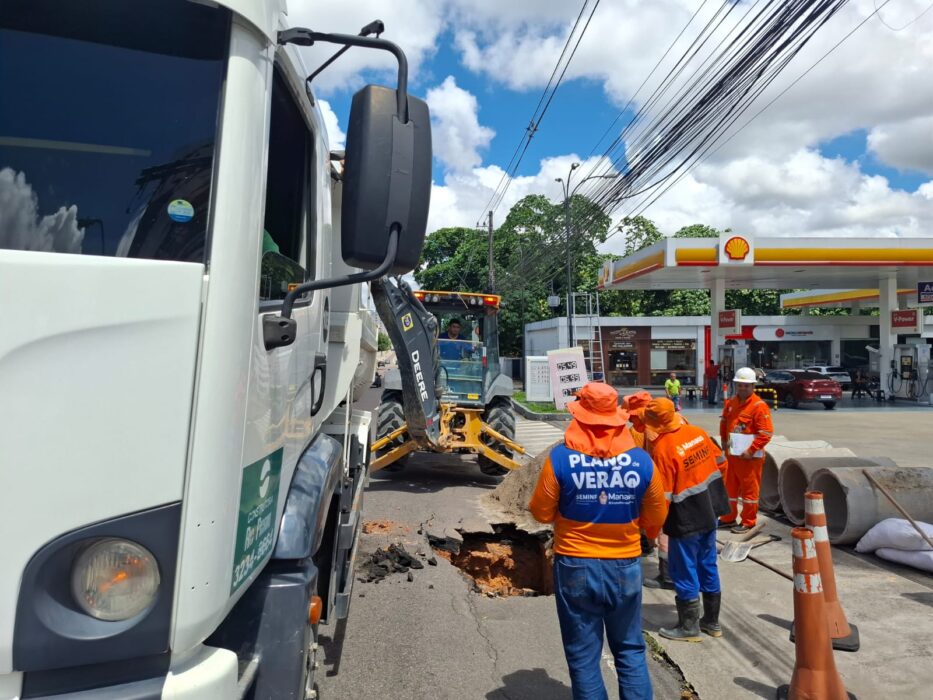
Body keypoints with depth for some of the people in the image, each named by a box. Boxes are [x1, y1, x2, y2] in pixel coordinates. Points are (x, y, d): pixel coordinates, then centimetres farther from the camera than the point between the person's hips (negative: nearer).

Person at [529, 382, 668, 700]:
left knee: (583, 655, 13)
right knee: (630, 650, 20)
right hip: (625, 566, 2)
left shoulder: (560, 457, -15)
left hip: (575, 566, -2)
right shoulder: (642, 460, -9)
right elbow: (656, 518, 2)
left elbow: (542, 513, -5)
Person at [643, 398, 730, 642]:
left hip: (686, 520, -7)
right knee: (708, 566, 20)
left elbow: (661, 496, -21)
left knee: (684, 573, 8)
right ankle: (712, 621, 33)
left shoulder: (662, 449, -24)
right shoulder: (697, 432, -3)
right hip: (710, 512, 8)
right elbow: (720, 462, 8)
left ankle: (689, 627, 21)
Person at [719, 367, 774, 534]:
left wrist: (751, 450, -18)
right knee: (730, 487, 17)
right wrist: (724, 439, 9)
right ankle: (729, 517, 32)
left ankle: (748, 522, 18)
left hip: (750, 456, -7)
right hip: (731, 454, 7)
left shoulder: (759, 406, -16)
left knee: (749, 489, 5)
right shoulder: (730, 402, 5)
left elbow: (767, 433, -18)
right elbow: (724, 421, 21)